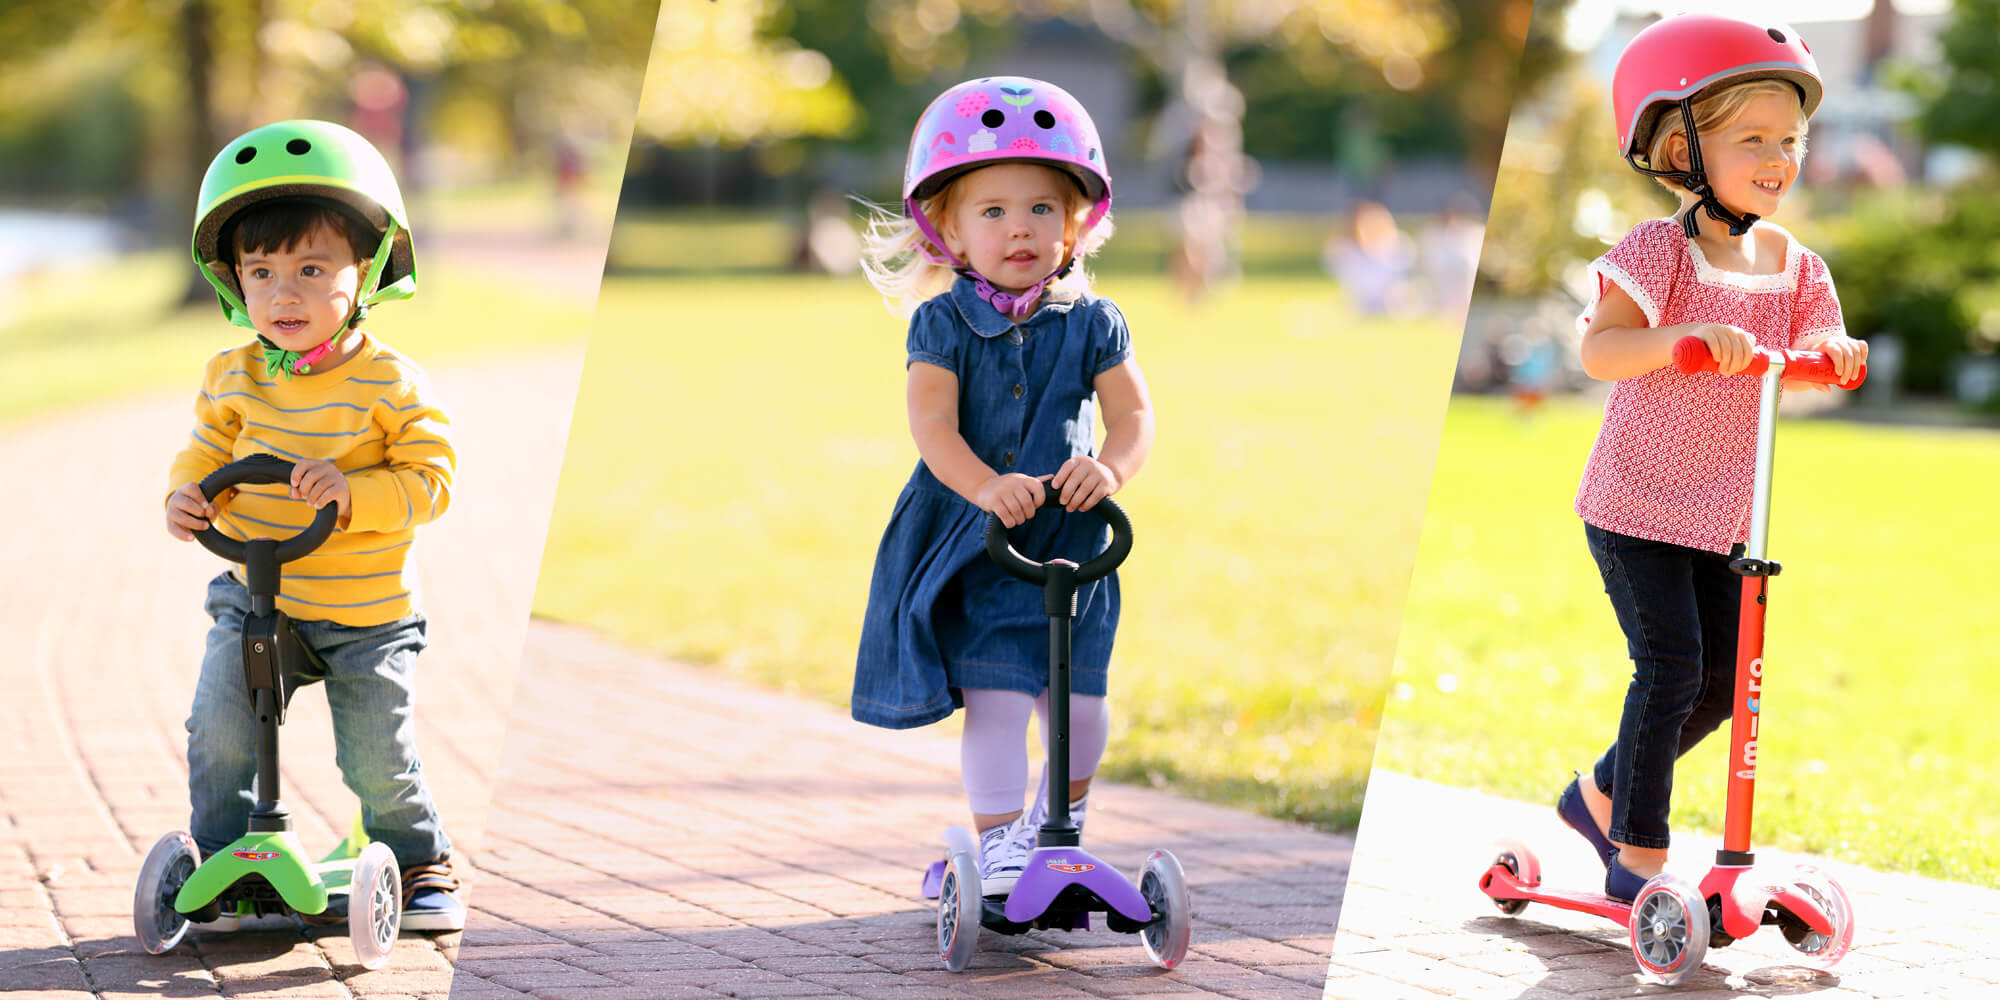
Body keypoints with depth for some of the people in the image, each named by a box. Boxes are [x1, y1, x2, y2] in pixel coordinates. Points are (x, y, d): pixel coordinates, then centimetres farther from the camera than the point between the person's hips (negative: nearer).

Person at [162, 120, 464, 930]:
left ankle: (422, 863, 27)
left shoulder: (391, 384, -13)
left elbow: (429, 480, -15)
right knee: (219, 733, -12)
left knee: (379, 760, 2)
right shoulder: (232, 378, -2)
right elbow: (207, 453, 9)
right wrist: (187, 496, -14)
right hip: (255, 598, 3)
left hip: (367, 613, -3)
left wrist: (351, 492, -31)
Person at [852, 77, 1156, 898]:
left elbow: (1133, 414, -9)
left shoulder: (1091, 324, 0)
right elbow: (932, 423, -17)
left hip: (1066, 542, 2)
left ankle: (1059, 819, 33)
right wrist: (985, 486, -35)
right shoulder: (943, 322, -5)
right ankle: (996, 843, -2)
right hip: (966, 545, -2)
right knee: (995, 699, -12)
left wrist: (1109, 467, -32)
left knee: (1078, 702, 4)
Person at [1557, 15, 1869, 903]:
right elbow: (1598, 350, -25)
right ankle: (1638, 854, 1)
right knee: (1671, 664, -12)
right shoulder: (1660, 250, -15)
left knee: (1725, 674, 7)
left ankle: (1602, 795, 29)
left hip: (1724, 507, 7)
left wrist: (1838, 354, -18)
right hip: (1637, 498, -7)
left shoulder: (1791, 264, 4)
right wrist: (1685, 336, -41)